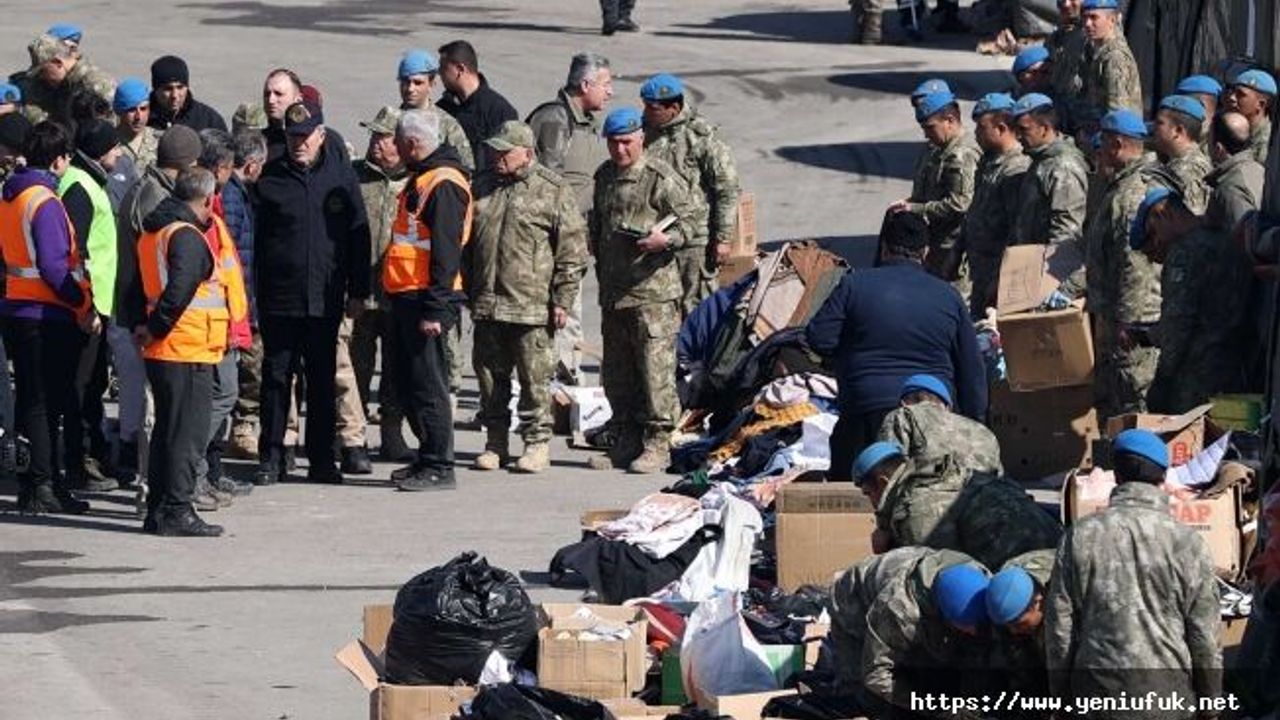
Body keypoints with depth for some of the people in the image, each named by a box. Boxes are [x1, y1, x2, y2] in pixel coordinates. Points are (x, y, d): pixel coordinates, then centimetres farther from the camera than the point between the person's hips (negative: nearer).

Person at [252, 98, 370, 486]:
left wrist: (357, 292, 4)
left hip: (325, 299, 1)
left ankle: (321, 459, 14)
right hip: (280, 298, -1)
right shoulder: (271, 180, 1)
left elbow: (358, 236, 8)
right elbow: (255, 240, 2)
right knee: (276, 378, 2)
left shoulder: (340, 176, 5)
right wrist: (255, 292, -5)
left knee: (323, 379, 7)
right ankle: (271, 458, 7)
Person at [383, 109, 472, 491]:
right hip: (407, 298, 10)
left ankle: (439, 468, -3)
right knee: (408, 383, 14)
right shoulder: (422, 179, 18)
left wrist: (434, 309, -22)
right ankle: (428, 458, 22)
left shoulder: (443, 185, -15)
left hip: (426, 300, -10)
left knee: (427, 385, -7)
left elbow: (446, 252, -20)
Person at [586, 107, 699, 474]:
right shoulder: (605, 176, 16)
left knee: (655, 367, -7)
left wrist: (666, 239, -24)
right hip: (613, 291, 7)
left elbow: (690, 219, -7)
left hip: (653, 290, -7)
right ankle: (627, 442, 19)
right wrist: (601, 266, 17)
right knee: (616, 371, 11)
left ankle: (657, 444, -3)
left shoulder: (660, 178, -6)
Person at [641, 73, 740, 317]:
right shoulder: (647, 130, 7)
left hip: (694, 239, -6)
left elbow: (727, 190, -9)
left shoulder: (703, 137, -11)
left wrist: (723, 239, -10)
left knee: (695, 306, -2)